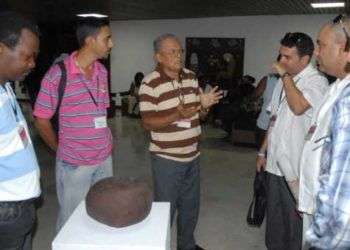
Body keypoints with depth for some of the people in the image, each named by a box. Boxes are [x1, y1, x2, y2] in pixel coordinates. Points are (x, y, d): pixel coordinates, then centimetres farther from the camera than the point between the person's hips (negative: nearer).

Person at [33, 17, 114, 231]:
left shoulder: (102, 71, 4)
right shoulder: (57, 74, -14)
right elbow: (41, 120, -6)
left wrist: (107, 141, 8)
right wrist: (60, 149, 3)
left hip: (105, 159, 5)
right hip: (74, 163, -5)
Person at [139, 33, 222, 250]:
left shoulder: (191, 77, 5)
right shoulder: (150, 84, -15)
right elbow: (148, 123, -17)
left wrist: (204, 105, -11)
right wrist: (177, 115, -29)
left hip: (193, 155, 7)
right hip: (167, 159, -6)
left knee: (191, 206, 20)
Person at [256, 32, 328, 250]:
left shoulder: (316, 81, -11)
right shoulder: (284, 81, 12)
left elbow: (298, 107, -31)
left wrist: (286, 76, -18)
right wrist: (263, 151, 16)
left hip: (297, 168, -7)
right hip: (276, 162, 7)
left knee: (295, 220, 6)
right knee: (274, 218, 19)